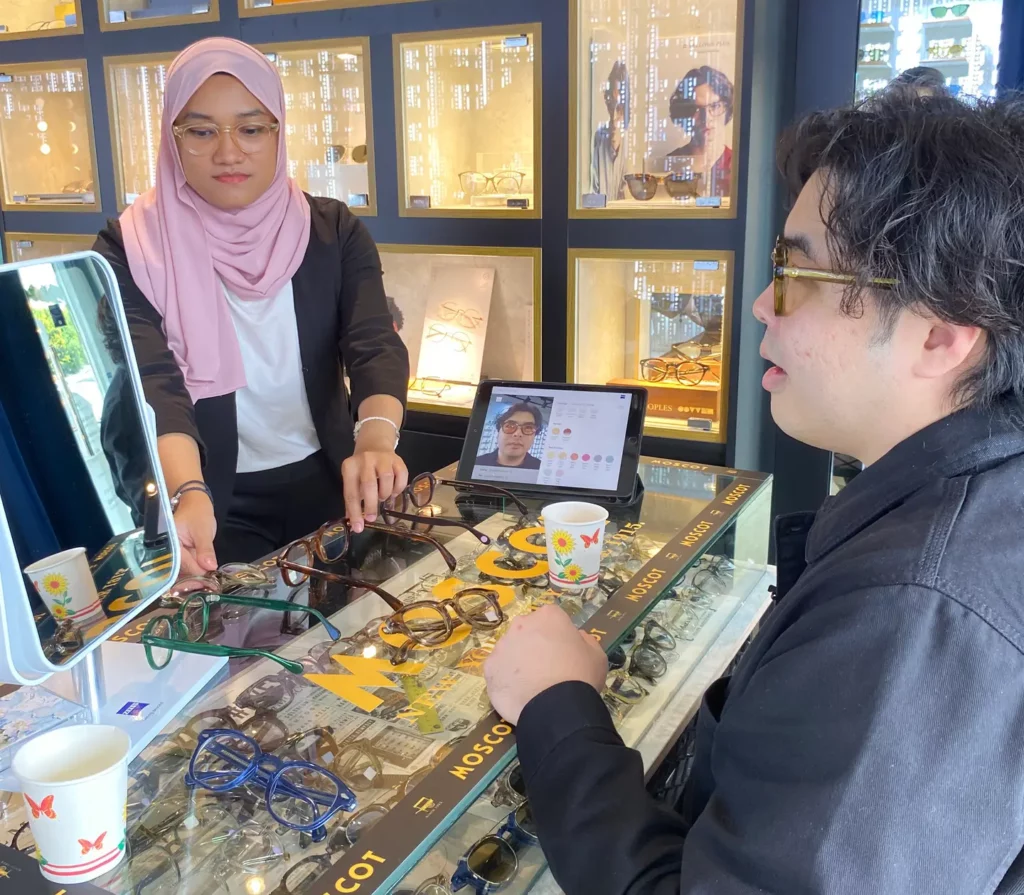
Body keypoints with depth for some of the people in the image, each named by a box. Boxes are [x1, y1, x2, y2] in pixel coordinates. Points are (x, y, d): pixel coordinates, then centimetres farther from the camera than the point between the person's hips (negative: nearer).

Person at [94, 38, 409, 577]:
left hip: (328, 484, 3)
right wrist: (189, 494, -41)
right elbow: (151, 384, -21)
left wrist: (376, 437, -38)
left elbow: (374, 344, -16)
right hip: (215, 503, -2)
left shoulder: (333, 232, -1)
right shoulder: (133, 249, -7)